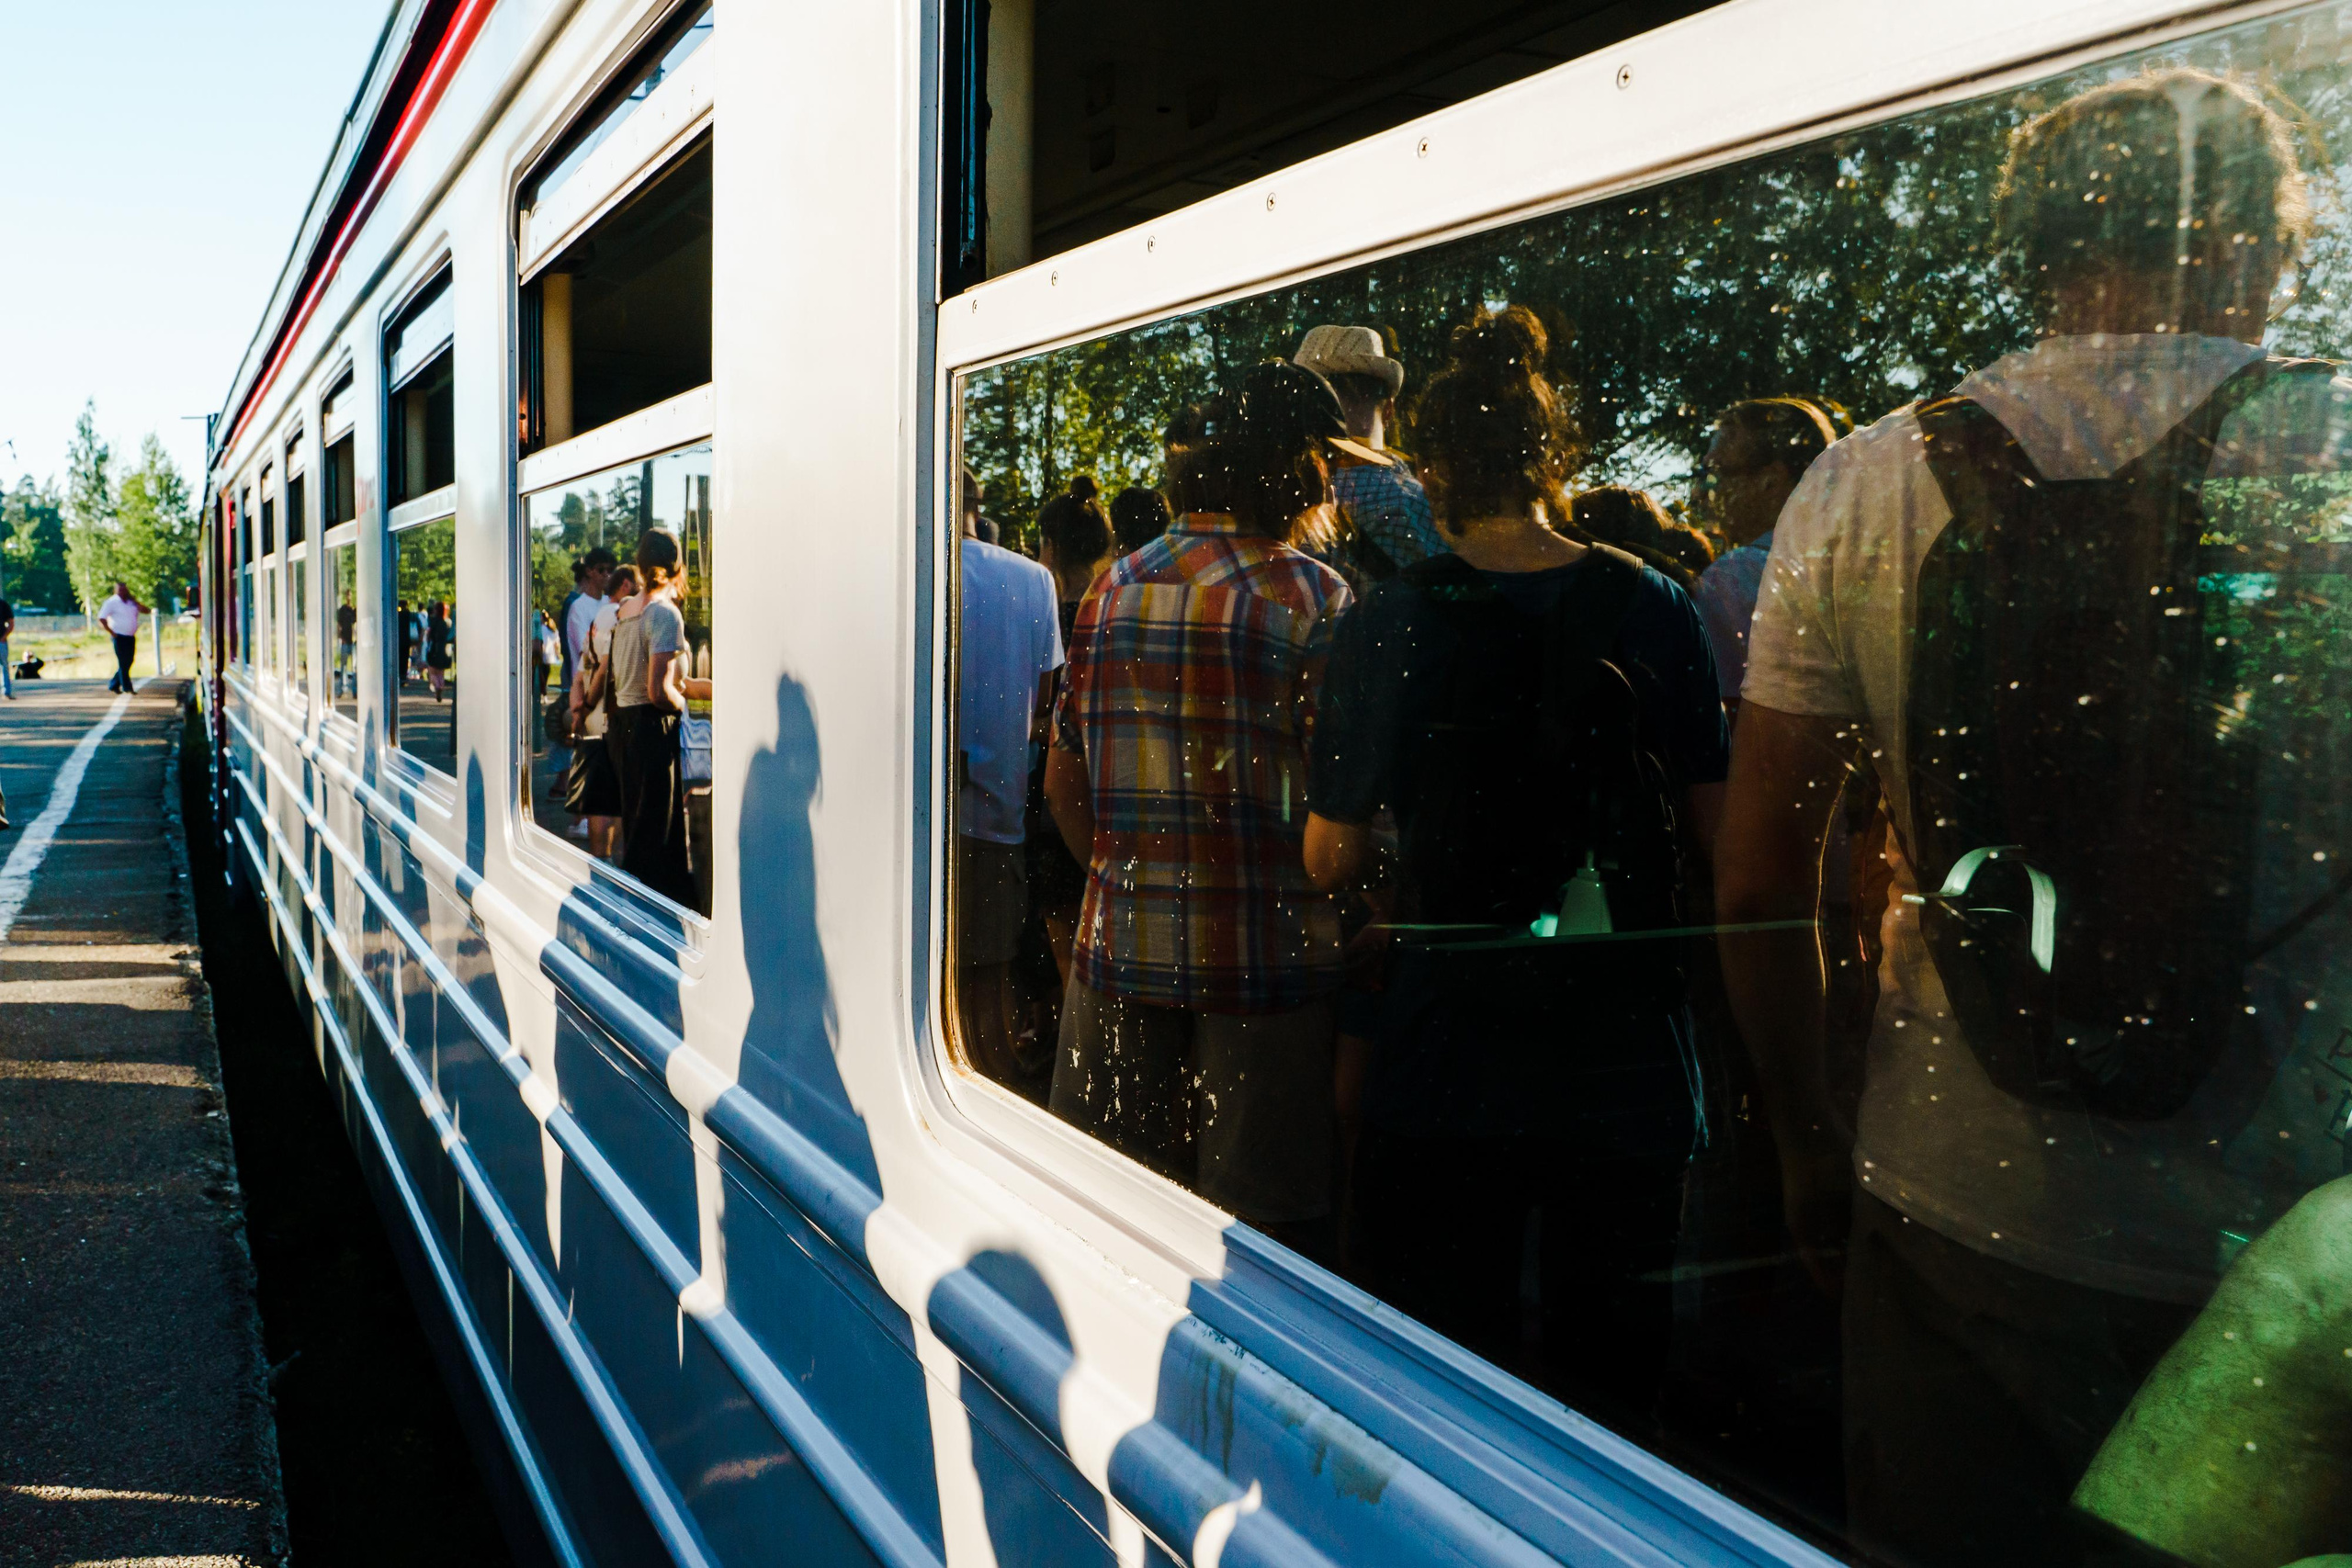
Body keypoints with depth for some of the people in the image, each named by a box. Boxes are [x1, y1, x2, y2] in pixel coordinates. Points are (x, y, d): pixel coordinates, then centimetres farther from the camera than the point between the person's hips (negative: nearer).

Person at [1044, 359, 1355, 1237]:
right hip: (1263, 962, -5)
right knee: (1255, 1225, 6)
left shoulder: (1111, 590, 6)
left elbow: (1064, 782, 10)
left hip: (1120, 951, 5)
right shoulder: (1311, 598, -9)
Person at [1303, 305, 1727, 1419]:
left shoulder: (1387, 624, -10)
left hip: (1448, 1054, -2)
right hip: (1624, 1045, 3)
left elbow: (1333, 861, -7)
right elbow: (1716, 814, 4)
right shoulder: (1649, 605, -3)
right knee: (1612, 1351, 19)